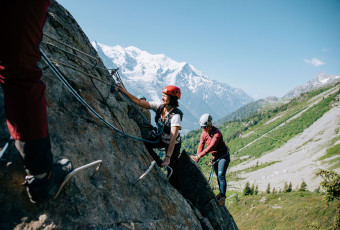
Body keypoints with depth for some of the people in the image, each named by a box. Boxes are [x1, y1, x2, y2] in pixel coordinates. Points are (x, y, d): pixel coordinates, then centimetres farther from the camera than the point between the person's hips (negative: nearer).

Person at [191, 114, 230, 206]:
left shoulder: (217, 133, -28)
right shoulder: (203, 134, -6)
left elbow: (211, 147, -38)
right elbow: (200, 146, -11)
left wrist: (198, 156, -46)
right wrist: (196, 159, -26)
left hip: (223, 155, -6)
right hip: (215, 157, 6)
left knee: (221, 175, -16)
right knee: (218, 176, 14)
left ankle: (222, 197, -11)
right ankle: (221, 193, 31)